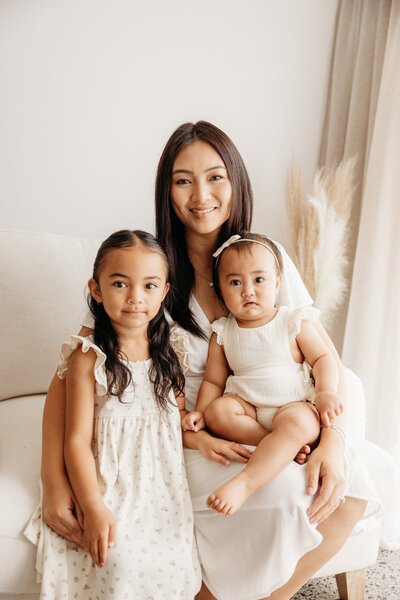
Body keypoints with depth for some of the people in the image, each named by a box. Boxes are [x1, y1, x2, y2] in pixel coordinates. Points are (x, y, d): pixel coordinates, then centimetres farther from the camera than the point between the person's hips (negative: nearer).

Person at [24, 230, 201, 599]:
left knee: (174, 562, -11)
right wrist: (93, 508, -14)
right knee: (121, 562, -21)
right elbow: (78, 438, -10)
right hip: (110, 482, -3)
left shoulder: (170, 351, 4)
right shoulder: (88, 356, -9)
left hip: (165, 482, 4)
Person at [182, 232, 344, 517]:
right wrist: (200, 412, -8)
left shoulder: (294, 323, 1)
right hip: (246, 406, 3)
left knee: (297, 425, -36)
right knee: (218, 411, -28)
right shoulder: (223, 333, 7)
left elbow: (322, 358, 0)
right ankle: (285, 450, -26)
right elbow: (213, 380, 9)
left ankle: (244, 483, -41)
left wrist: (326, 391, -18)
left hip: (294, 405, -2)